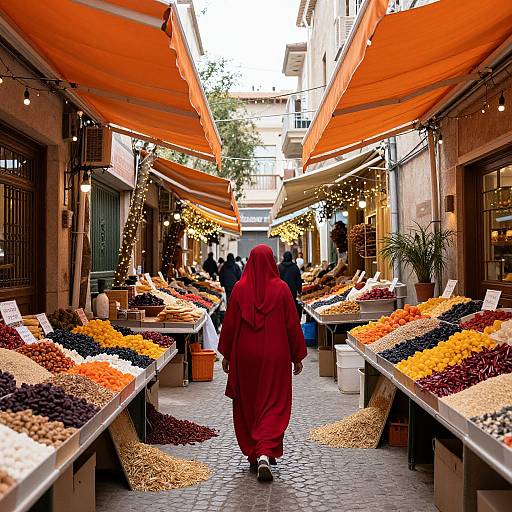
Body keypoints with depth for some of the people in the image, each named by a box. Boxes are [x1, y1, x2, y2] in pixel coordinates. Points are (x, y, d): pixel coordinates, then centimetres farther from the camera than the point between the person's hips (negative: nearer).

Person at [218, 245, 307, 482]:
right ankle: (265, 454, -12)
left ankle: (253, 454, 25)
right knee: (274, 405, 4)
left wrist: (226, 354, 11)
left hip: (245, 356, 2)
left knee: (247, 405, 16)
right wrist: (297, 356, 7)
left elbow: (229, 323, 0)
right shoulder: (281, 288, -7)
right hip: (275, 356, -1)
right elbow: (292, 324, -3)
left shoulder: (240, 288, -4)